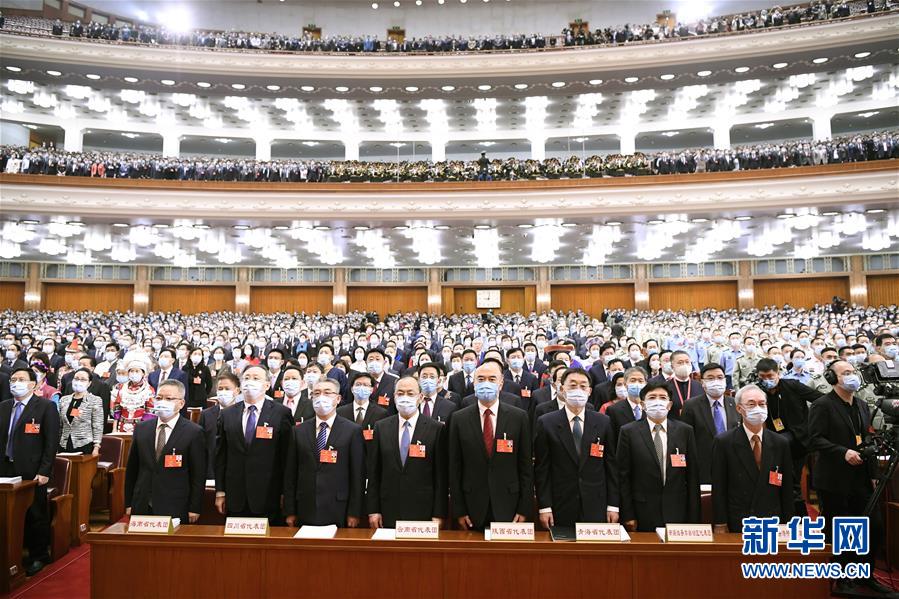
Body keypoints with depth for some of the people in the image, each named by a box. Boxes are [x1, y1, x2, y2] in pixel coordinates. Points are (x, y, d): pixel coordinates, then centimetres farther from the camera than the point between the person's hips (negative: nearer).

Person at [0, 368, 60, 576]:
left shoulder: (46, 407, -5)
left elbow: (51, 442, -8)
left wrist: (44, 472, -13)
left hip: (32, 472, -5)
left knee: (35, 516, 4)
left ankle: (39, 557, 18)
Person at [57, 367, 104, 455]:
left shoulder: (95, 401, -1)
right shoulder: (63, 400, 11)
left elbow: (97, 427, -4)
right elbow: (59, 426, 15)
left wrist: (96, 447, -9)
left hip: (85, 446, -4)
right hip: (64, 446, 4)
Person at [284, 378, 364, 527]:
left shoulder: (353, 431, -2)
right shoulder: (298, 432, 7)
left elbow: (358, 474, -3)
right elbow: (290, 474, 7)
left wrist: (354, 513, -5)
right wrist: (290, 512, 4)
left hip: (338, 514, -2)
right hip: (305, 513, 2)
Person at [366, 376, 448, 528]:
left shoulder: (436, 429, -3)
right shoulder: (381, 427, 4)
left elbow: (441, 475, -3)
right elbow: (373, 472, 5)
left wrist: (439, 515, -6)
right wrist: (373, 510, 1)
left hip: (423, 512, -2)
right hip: (388, 514, 2)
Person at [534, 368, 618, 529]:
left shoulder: (603, 422, 4)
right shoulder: (546, 423, -2)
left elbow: (611, 466, 5)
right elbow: (542, 468, -3)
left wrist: (613, 506, 2)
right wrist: (544, 507, -6)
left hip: (595, 508, 2)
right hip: (560, 508, -1)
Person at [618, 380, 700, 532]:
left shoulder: (685, 431, 3)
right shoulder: (628, 432, -2)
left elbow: (692, 476, 4)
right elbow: (623, 476, -2)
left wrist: (693, 518, 2)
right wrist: (628, 516, -5)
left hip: (678, 514, 2)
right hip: (643, 514, -1)